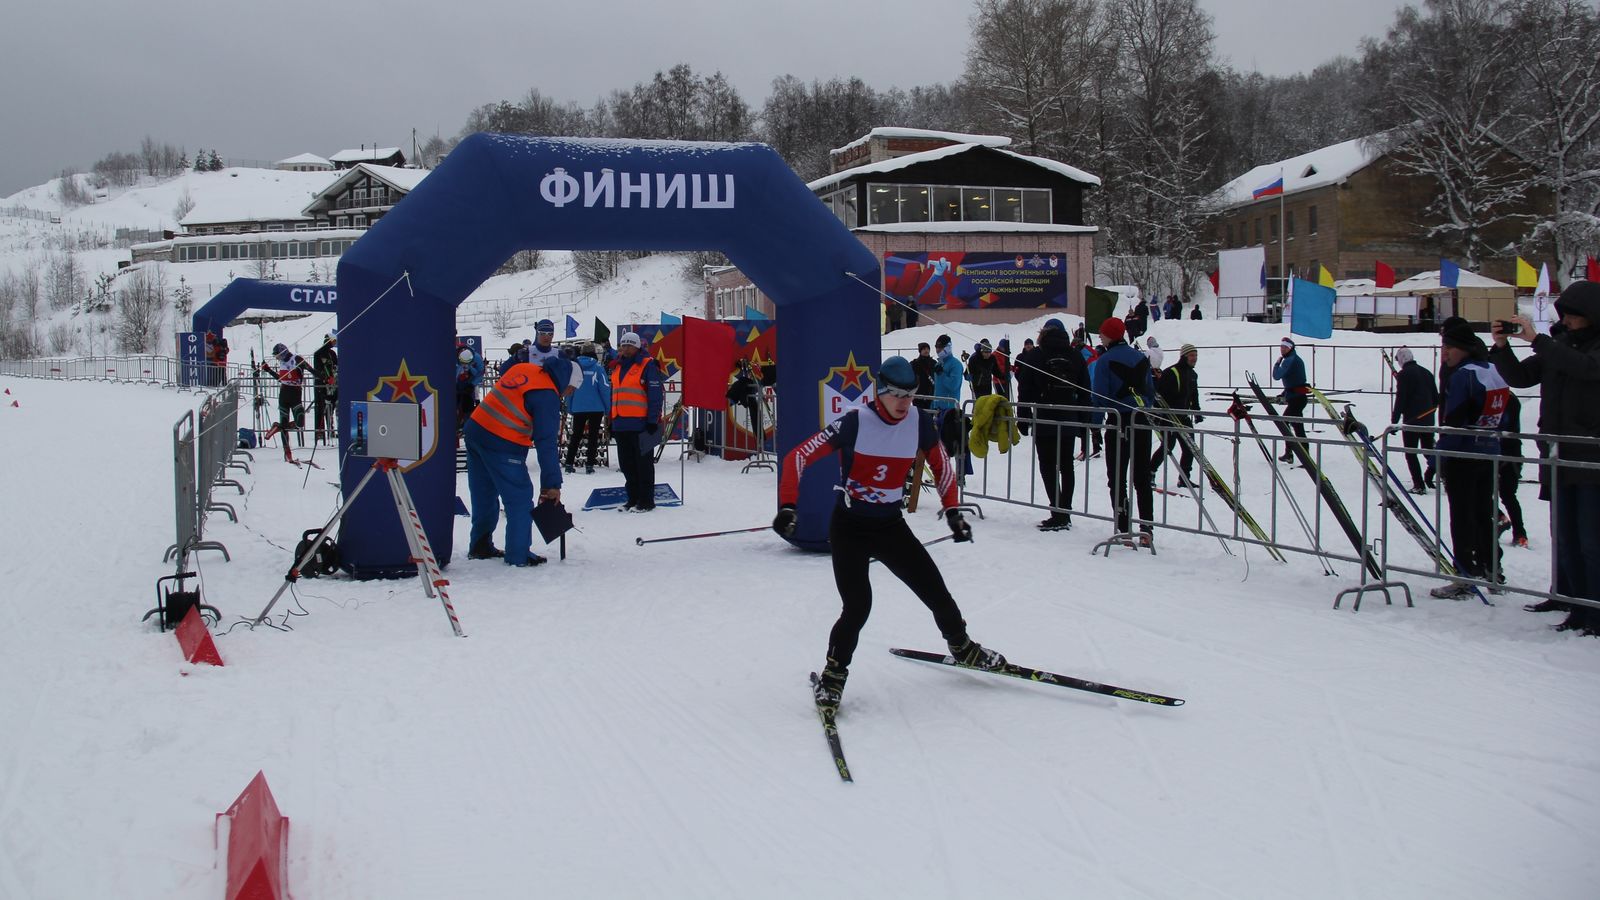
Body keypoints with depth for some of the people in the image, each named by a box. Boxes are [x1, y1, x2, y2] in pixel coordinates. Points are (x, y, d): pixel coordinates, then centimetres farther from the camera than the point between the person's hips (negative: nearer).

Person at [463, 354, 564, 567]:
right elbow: (546, 444, -14)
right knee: (520, 499, 4)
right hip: (502, 446, -8)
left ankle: (480, 546, 33)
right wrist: (552, 484, -11)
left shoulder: (522, 368, 9)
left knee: (484, 496, 21)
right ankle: (518, 555, 7)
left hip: (475, 429, 8)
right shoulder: (548, 397, -13)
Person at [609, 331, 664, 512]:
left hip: (641, 424, -7)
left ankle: (646, 501, 5)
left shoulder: (648, 366, -4)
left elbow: (655, 395, -9)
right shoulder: (617, 368, 18)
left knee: (643, 464, -1)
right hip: (621, 425, 7)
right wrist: (612, 422, 19)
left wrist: (653, 421, -15)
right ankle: (633, 498, 20)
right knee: (627, 464, 10)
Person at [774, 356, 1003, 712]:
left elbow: (941, 465, 10)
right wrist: (787, 507, -28)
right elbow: (797, 457, -19)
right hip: (849, 527, -4)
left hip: (891, 527, 4)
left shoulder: (919, 422, -7)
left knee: (936, 592, 5)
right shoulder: (855, 422, -20)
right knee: (858, 606, -19)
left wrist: (951, 510, 3)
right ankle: (833, 675, 5)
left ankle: (962, 647, 36)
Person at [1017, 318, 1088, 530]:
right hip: (1069, 422, 4)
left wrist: (1023, 417, 0)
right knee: (1066, 466, 12)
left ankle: (1058, 514, -12)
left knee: (1048, 467, -3)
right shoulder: (1076, 356, 6)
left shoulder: (1035, 356, -5)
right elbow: (1085, 391, 9)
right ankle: (1065, 514, 14)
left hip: (1044, 420, -4)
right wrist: (1082, 418, 14)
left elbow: (1025, 391, -6)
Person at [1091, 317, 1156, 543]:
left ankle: (1124, 528, -2)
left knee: (1117, 478, 2)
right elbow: (1151, 391, 11)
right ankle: (1146, 527, 5)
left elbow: (1100, 396, -11)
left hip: (1118, 423, -5)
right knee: (1142, 478, 11)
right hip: (1142, 423, 5)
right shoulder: (1141, 358, 7)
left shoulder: (1105, 361, -9)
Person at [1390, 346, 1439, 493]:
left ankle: (1419, 485, -5)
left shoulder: (1403, 374, -8)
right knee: (1428, 449, 17)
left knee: (1411, 453, 1)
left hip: (1411, 420, -6)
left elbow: (1400, 398, -13)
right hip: (1428, 419, 6)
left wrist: (1394, 420, -9)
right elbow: (1436, 397, 17)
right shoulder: (1426, 373, 13)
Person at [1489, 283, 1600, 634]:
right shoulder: (1559, 345, 13)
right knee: (1565, 539, 9)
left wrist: (1536, 339, -28)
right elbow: (1520, 377, 12)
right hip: (1560, 458, 7)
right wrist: (1502, 347, -5)